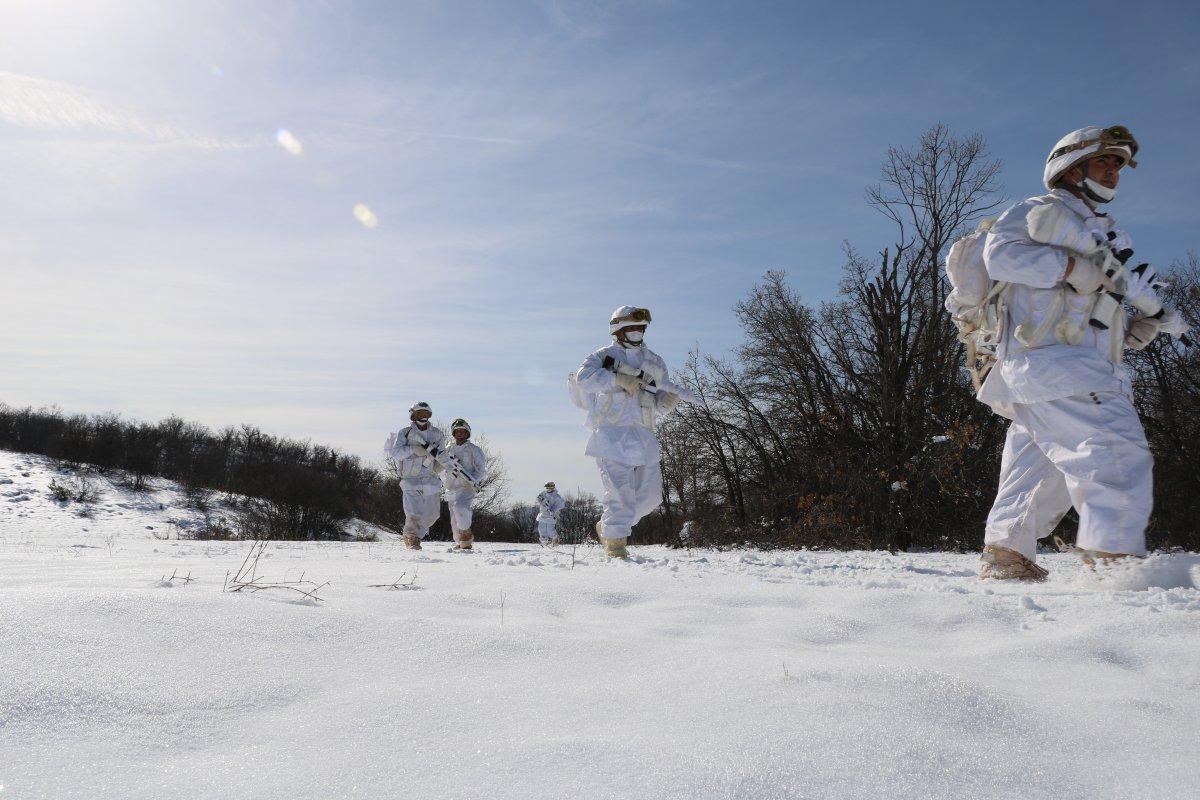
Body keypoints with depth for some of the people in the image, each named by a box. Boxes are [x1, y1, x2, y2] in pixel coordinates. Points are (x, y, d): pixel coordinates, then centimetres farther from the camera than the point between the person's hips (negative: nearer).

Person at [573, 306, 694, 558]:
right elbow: (583, 376, -17)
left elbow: (658, 404, 21)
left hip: (642, 436, 6)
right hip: (612, 434, -6)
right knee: (621, 492, -11)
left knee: (649, 495, 8)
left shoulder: (655, 362, 19)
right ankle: (615, 541, 4)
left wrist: (668, 401, -3)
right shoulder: (606, 355, 2)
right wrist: (618, 379, -23)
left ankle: (608, 525, 28)